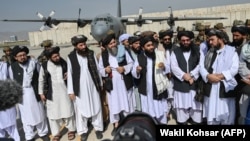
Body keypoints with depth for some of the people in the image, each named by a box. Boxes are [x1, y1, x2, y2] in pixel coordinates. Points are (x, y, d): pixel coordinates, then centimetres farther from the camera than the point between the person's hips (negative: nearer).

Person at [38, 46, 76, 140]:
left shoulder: (64, 63, -4)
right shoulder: (44, 66, -5)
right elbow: (41, 80, 4)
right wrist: (41, 93, 4)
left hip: (64, 91, 0)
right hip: (52, 93, 0)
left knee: (67, 111, 10)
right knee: (53, 113, 8)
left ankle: (71, 130, 29)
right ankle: (56, 133, 26)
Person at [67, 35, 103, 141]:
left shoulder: (91, 53, -1)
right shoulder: (71, 57, -5)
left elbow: (97, 69, 4)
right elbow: (70, 74, -2)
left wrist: (100, 84, 6)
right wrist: (71, 91, -4)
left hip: (92, 86, 2)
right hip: (79, 87, -1)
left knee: (96, 107, 11)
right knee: (81, 109, 8)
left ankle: (98, 128, 27)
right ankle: (83, 131, 24)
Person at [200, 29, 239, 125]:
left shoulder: (232, 51, 2)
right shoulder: (208, 52, 13)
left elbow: (234, 69, -8)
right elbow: (201, 67, 3)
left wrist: (220, 76, -18)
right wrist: (208, 76, -14)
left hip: (225, 89, -3)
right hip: (210, 89, 3)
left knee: (226, 118, 7)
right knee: (211, 118, 10)